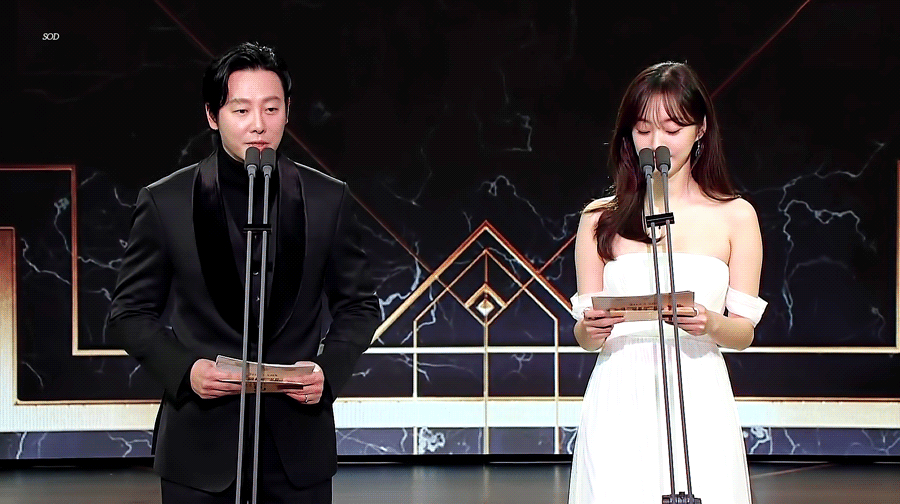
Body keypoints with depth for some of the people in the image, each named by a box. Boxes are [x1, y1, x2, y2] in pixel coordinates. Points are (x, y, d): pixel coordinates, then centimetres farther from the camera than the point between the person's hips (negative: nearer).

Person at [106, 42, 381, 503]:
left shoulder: (328, 199, 3)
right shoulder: (165, 201, -1)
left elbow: (359, 306, 10)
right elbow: (130, 312, 4)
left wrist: (329, 369, -8)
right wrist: (184, 369, -13)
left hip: (298, 435, 1)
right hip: (201, 441, -1)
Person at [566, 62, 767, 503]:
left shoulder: (735, 216, 8)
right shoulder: (601, 218, 10)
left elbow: (745, 331, 6)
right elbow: (584, 335, 9)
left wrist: (710, 324, -14)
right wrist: (593, 328, -13)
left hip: (698, 404, 0)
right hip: (619, 404, 0)